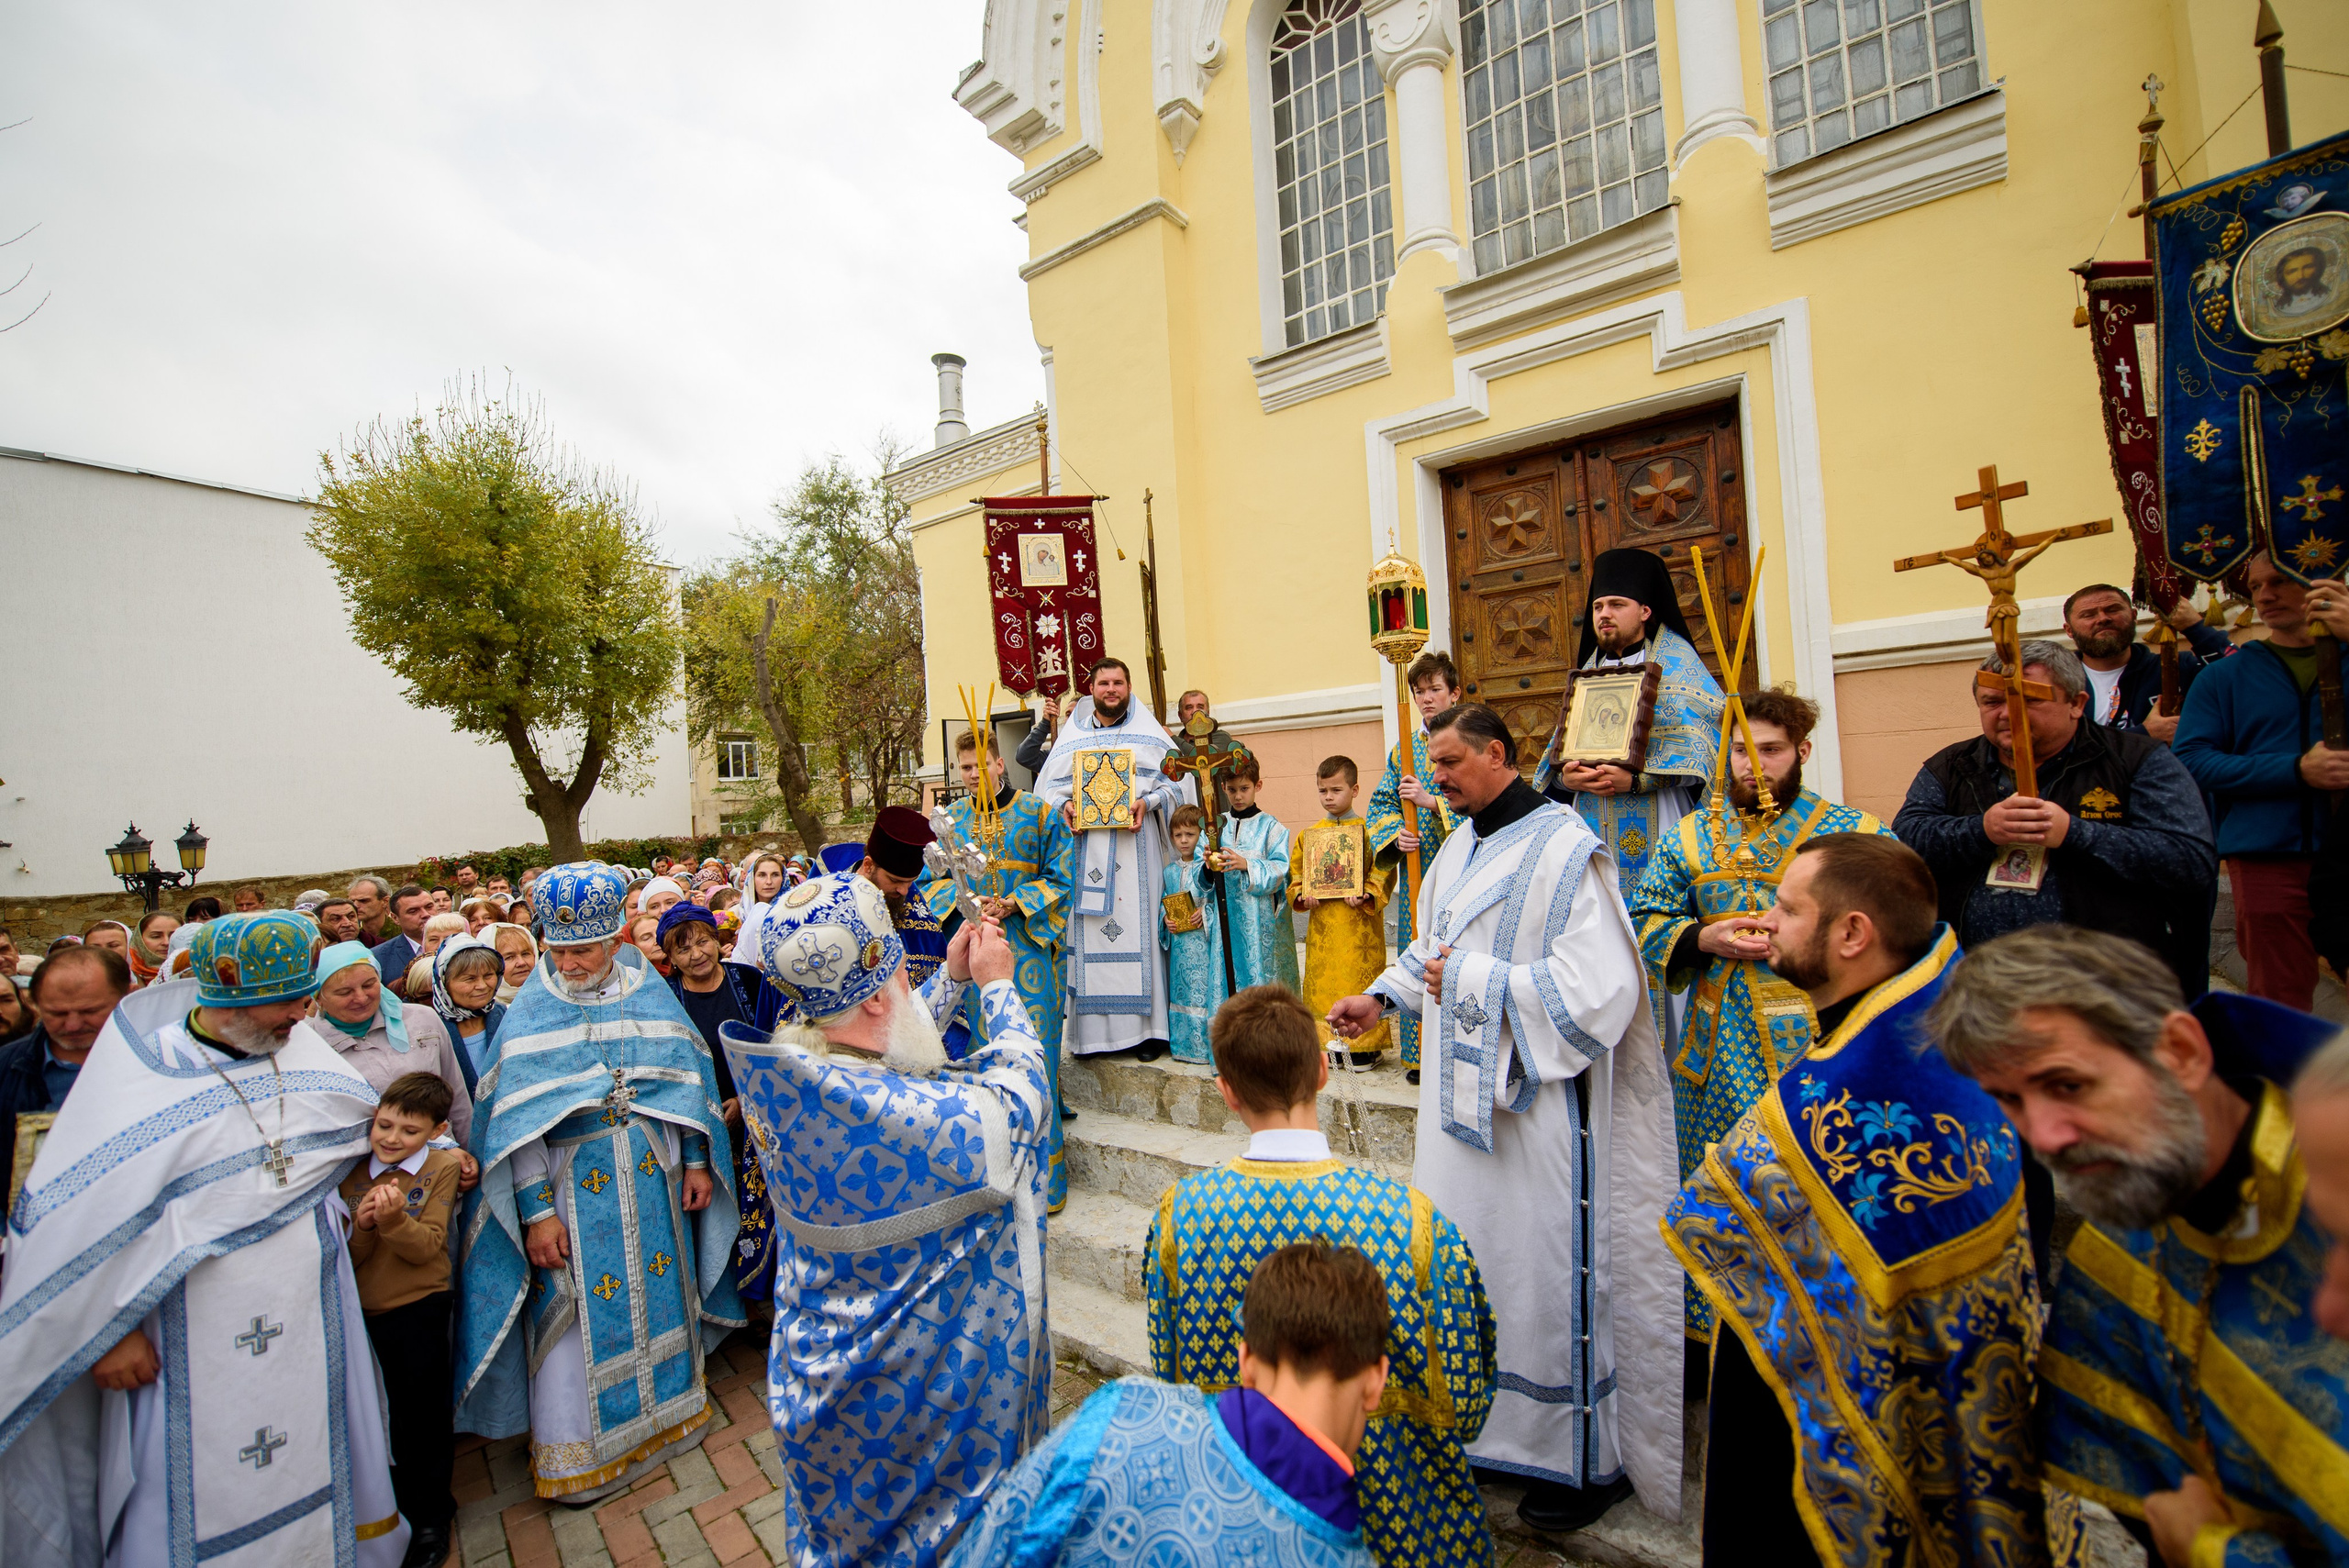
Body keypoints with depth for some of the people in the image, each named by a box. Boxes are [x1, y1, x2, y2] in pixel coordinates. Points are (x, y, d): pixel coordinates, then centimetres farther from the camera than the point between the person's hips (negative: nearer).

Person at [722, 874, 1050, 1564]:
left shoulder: (781, 1069, -16)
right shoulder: (908, 1117, -39)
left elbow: (880, 1052, 3)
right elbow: (1019, 1097, -22)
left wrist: (952, 978, 1)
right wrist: (997, 985, -10)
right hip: (927, 1374, -7)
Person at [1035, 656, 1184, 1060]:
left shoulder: (1149, 734, 10)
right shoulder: (1072, 735, 16)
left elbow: (1174, 780, 6)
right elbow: (1049, 785, 15)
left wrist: (1147, 803, -11)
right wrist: (1064, 805, -5)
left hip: (1135, 843, -2)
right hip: (1084, 843, 2)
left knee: (1138, 926, -3)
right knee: (1087, 932, 0)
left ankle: (1145, 1028, 3)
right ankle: (1092, 1028, 8)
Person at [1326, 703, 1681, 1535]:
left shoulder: (1563, 851, -17)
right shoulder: (1460, 844, 8)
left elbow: (1598, 985, -24)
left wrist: (1472, 979, -19)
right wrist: (1383, 996, 10)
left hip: (1539, 1101, -8)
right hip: (1463, 1092, 8)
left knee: (1547, 1272, 4)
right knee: (1459, 1255, 17)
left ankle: (1584, 1458, 26)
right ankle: (1484, 1426, 37)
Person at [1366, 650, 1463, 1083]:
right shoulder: (1403, 750, 14)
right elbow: (1380, 805, 13)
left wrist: (1432, 802, -19)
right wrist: (1395, 834, -6)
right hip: (1416, 872, 4)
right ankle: (1422, 1054, 15)